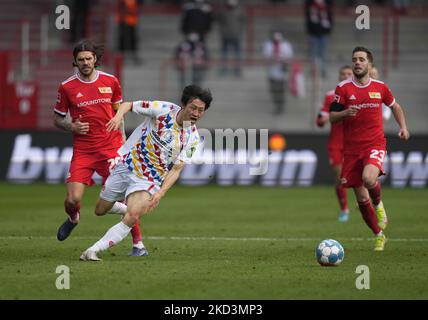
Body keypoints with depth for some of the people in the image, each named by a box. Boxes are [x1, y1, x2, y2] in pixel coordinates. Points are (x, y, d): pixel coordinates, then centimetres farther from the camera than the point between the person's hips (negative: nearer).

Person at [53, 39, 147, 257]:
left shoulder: (110, 81, 4)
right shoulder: (67, 87, 0)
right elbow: (57, 119, 10)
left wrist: (121, 138, 12)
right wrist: (71, 127, -11)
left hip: (111, 147, 0)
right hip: (82, 150, 0)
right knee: (73, 200, -11)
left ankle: (138, 244, 4)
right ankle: (73, 218, 26)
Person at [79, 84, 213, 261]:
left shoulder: (193, 139, -10)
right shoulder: (163, 109, -14)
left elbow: (176, 170, -8)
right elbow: (127, 105, -4)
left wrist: (161, 192, -23)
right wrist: (119, 116, -28)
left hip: (149, 180, -1)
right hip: (126, 165, 1)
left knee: (132, 218, -25)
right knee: (100, 210, 13)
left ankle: (93, 250, -20)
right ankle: (130, 208, 45)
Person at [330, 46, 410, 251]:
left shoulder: (380, 87, 4)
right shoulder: (343, 88, -1)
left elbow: (395, 106, 22)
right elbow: (332, 117, 1)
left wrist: (403, 127, 7)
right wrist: (345, 113, -20)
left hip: (375, 144, -1)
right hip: (352, 148, 1)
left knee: (369, 178, -32)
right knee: (361, 198, 2)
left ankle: (378, 204, 2)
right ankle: (379, 235, 22)